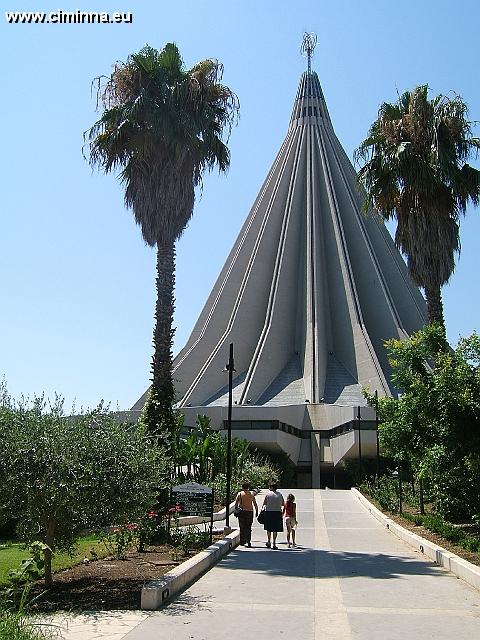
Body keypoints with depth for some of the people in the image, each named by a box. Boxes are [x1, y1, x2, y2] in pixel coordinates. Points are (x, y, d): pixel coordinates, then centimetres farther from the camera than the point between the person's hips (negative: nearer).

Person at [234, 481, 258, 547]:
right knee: (248, 528, 6)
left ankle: (242, 541, 10)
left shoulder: (240, 494, 1)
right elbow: (255, 504, 7)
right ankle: (248, 541, -6)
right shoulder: (251, 494, 6)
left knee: (242, 527, 9)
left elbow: (236, 503, -4)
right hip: (250, 512, 1)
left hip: (242, 512, -1)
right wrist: (256, 511, 15)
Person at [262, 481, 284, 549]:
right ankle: (274, 543, 4)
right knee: (275, 529, 6)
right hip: (277, 512, 1)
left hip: (269, 512, -1)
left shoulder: (268, 494, -5)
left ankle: (269, 542, 23)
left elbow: (264, 503, -2)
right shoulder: (280, 494, 3)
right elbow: (283, 504, 10)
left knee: (269, 528, 16)